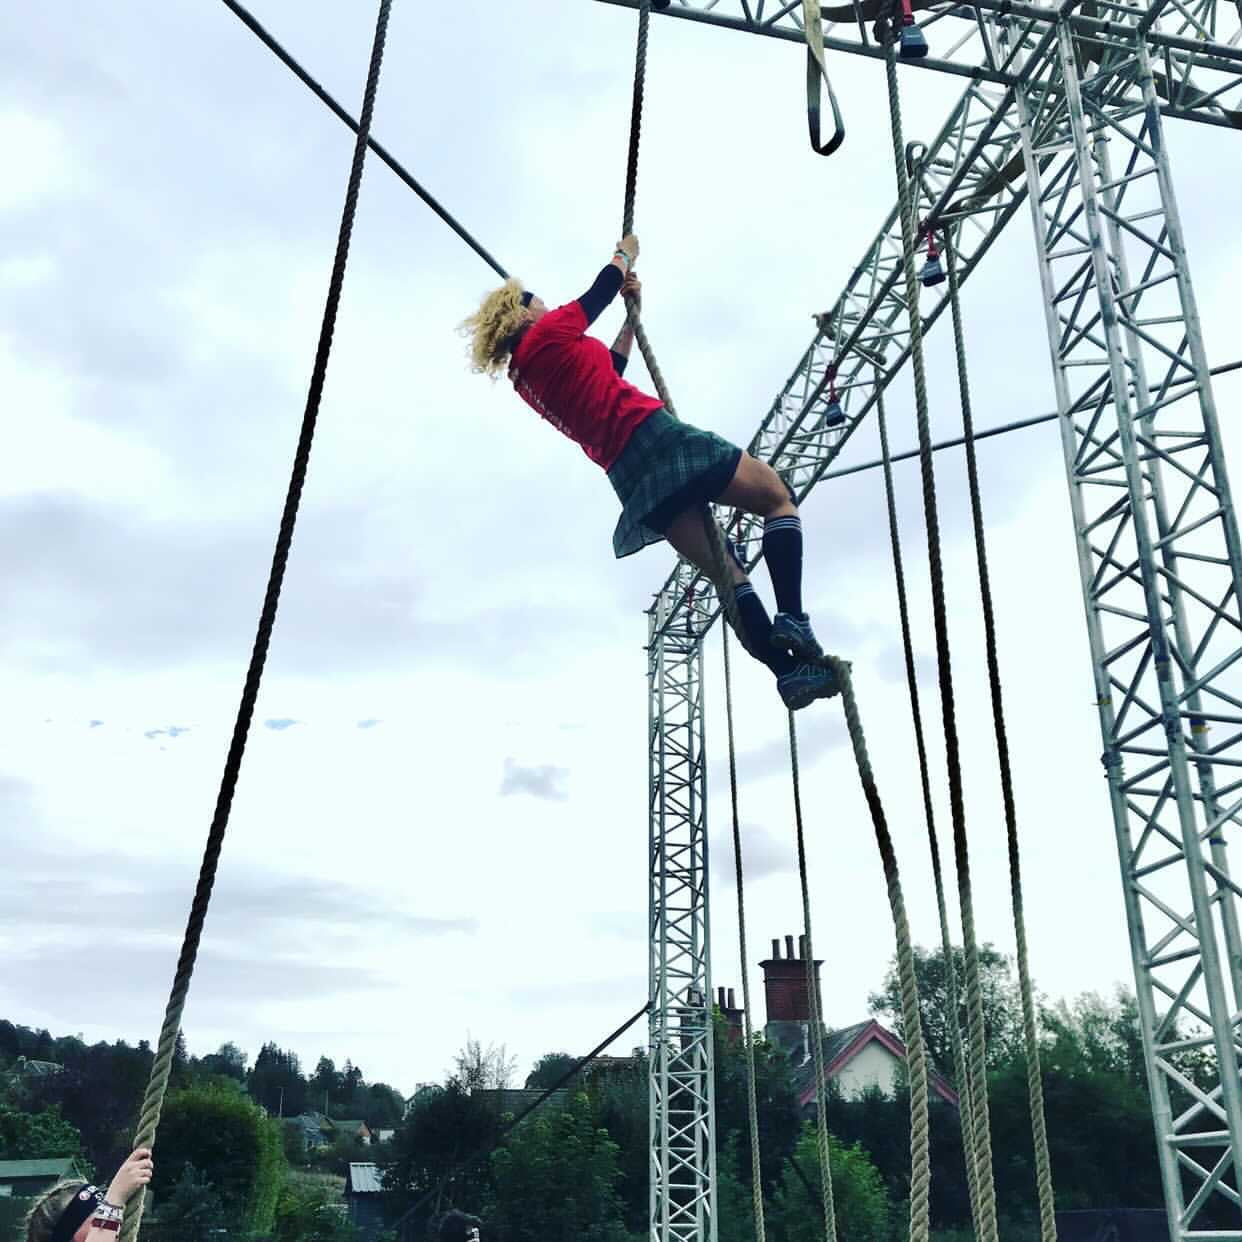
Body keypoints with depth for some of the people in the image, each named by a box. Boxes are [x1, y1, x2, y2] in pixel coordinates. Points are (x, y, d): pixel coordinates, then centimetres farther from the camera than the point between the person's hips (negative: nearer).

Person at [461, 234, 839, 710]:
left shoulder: (524, 378, 23)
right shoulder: (547, 336, 0)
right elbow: (604, 286, 14)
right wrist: (626, 250, 33)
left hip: (630, 478, 8)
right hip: (653, 438, -8)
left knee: (726, 571, 6)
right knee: (778, 498, 2)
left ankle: (789, 669, -4)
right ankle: (791, 621, -17)